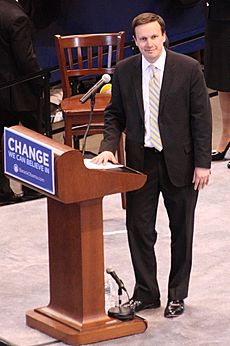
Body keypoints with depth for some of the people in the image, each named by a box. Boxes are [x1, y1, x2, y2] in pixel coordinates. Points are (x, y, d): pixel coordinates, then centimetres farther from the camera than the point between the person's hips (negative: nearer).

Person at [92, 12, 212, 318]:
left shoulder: (188, 69, -9)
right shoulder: (123, 71, 0)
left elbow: (201, 118, -7)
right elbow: (115, 114, 8)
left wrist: (202, 163, -10)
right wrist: (108, 147, -10)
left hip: (179, 161, -2)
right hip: (140, 161, 2)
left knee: (181, 230, 9)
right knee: (139, 227, 5)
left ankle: (177, 295, 22)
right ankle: (146, 293, 20)